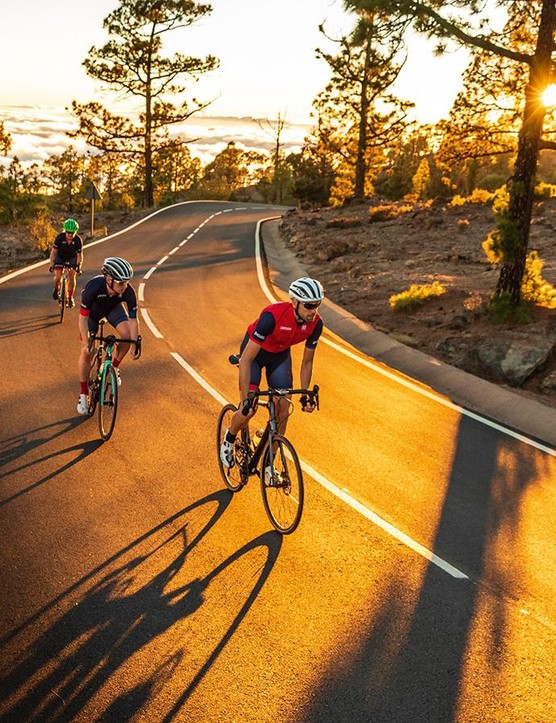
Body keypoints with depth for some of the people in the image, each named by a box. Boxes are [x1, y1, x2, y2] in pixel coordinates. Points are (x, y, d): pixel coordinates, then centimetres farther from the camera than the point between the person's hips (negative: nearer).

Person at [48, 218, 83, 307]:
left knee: (72, 276, -16)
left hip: (72, 258, 0)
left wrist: (79, 265, -37)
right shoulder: (60, 237, -27)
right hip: (60, 257, 0)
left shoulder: (78, 240, -26)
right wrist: (51, 264, -32)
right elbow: (53, 251, -22)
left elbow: (79, 255, -21)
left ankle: (70, 297, 0)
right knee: (57, 277, -16)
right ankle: (56, 288, 19)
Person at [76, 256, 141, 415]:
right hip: (93, 310, -2)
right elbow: (83, 318, -34)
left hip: (113, 308, 2)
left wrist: (135, 344, -32)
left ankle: (115, 367, 5)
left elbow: (133, 319, -26)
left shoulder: (128, 291, -35)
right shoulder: (93, 287, -42)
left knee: (127, 334, -24)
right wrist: (86, 343, -40)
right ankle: (83, 394, 7)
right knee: (87, 352, -10)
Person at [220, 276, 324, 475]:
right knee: (248, 410, -14)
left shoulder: (315, 324, -24)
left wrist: (305, 396, -12)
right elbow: (246, 360, -37)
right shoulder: (273, 316, -40)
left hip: (280, 354, 5)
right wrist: (246, 398, -40)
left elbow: (307, 363, -7)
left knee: (283, 410, -4)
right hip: (254, 352, -4)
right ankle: (229, 440, 20)